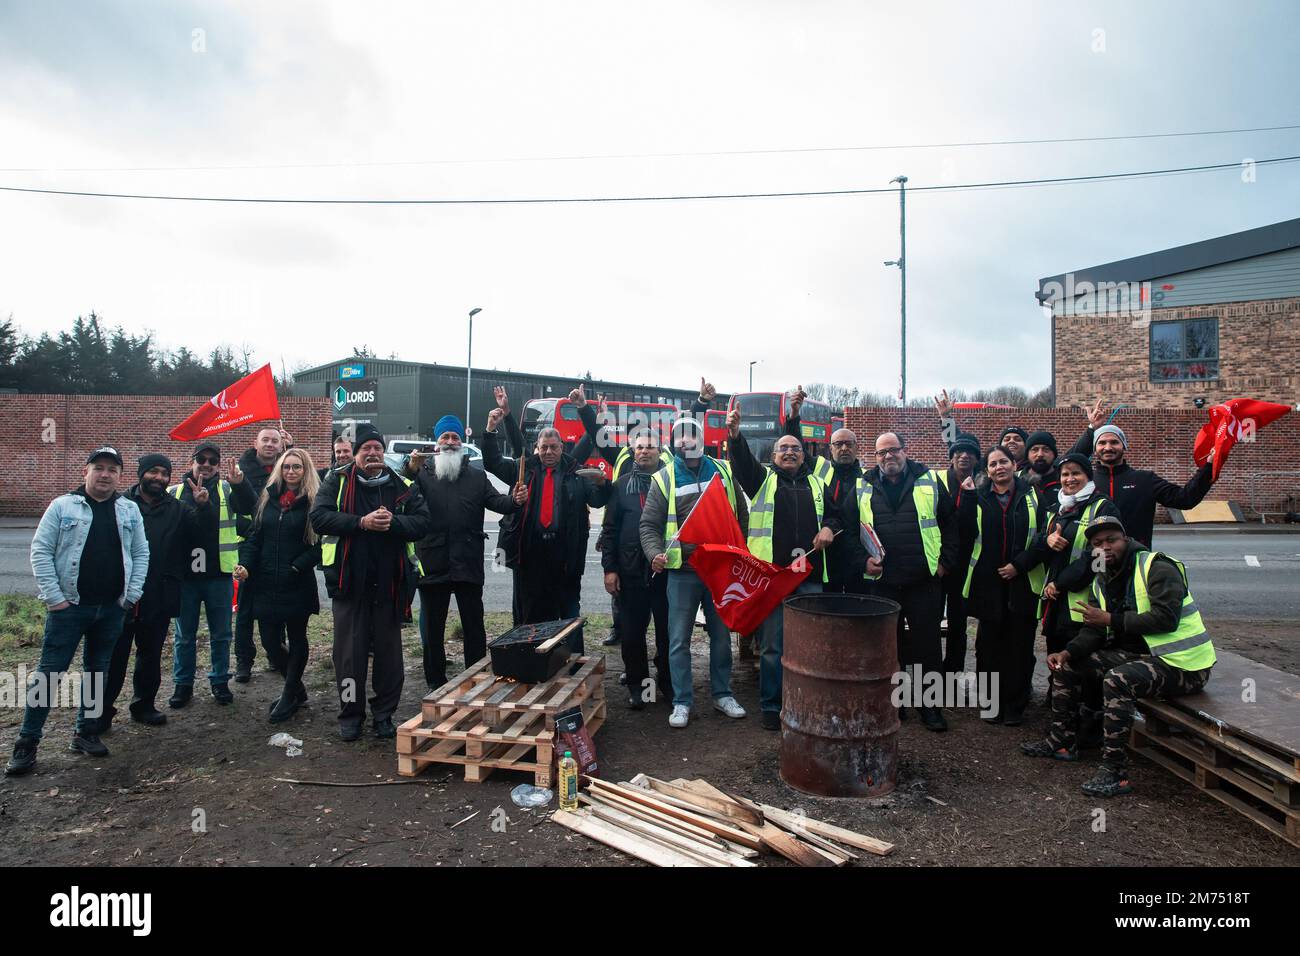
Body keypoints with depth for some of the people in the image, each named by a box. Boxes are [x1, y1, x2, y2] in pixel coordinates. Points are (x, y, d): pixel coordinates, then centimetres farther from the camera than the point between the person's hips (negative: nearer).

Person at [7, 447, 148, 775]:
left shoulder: (130, 510, 7)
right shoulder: (62, 506, -2)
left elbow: (141, 554, 8)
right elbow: (40, 551, -5)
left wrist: (132, 595, 0)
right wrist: (53, 597, -11)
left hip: (112, 608, 3)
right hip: (69, 605, -3)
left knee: (97, 671, 12)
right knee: (49, 672, 0)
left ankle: (85, 732, 24)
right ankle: (27, 742, 10)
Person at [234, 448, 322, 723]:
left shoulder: (313, 501, -4)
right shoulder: (267, 498, 9)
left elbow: (317, 545, -8)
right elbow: (254, 536, 9)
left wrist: (296, 567, -17)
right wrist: (245, 565, -5)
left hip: (298, 585, -4)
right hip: (266, 583, 4)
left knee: (296, 639, 8)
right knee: (270, 640, 7)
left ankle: (289, 696, 23)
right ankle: (296, 689, 28)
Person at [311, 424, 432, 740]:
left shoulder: (404, 486, 7)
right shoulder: (337, 482, 4)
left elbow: (423, 522, -1)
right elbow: (319, 517, -9)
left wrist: (393, 522, -19)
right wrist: (362, 522, -18)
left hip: (390, 583, 2)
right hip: (349, 581, -1)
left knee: (389, 650, 9)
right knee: (350, 651, 5)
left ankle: (384, 714, 22)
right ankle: (350, 714, 20)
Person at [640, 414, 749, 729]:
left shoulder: (723, 471, 5)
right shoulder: (664, 478, -1)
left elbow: (741, 515, 13)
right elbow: (649, 525, -2)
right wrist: (655, 554, -18)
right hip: (682, 571, -2)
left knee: (721, 635, 14)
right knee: (679, 640, 3)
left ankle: (722, 694, 29)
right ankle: (682, 702, 16)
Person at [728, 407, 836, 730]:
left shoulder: (816, 484, 18)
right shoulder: (763, 478, 8)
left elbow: (835, 513, 28)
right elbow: (742, 461, -11)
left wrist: (829, 528, 4)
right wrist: (735, 435, -31)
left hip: (810, 575, 3)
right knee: (772, 645, 2)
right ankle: (770, 705, 14)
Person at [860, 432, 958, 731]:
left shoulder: (930, 482, 4)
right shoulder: (864, 489, 7)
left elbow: (950, 523, 6)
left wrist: (945, 561, 0)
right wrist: (863, 560, -3)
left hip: (924, 581, -1)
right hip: (882, 581, 1)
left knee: (927, 644, 4)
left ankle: (930, 704, 17)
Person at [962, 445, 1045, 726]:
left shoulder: (1032, 496, 4)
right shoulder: (978, 498, 7)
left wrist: (1019, 565, -8)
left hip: (1023, 583, -1)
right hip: (988, 584, 1)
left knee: (1019, 646, 4)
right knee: (989, 645, 6)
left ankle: (1015, 705, 17)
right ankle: (991, 702, 18)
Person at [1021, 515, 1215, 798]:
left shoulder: (1158, 567, -15)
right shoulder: (1101, 581, 9)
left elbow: (1165, 618, -28)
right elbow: (1093, 631, 4)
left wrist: (1111, 619, -22)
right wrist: (1067, 652, -14)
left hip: (1181, 663, -9)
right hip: (1140, 653, 9)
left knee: (1116, 680, -33)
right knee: (1068, 666, 4)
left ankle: (1115, 772, -24)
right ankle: (1061, 742, 16)